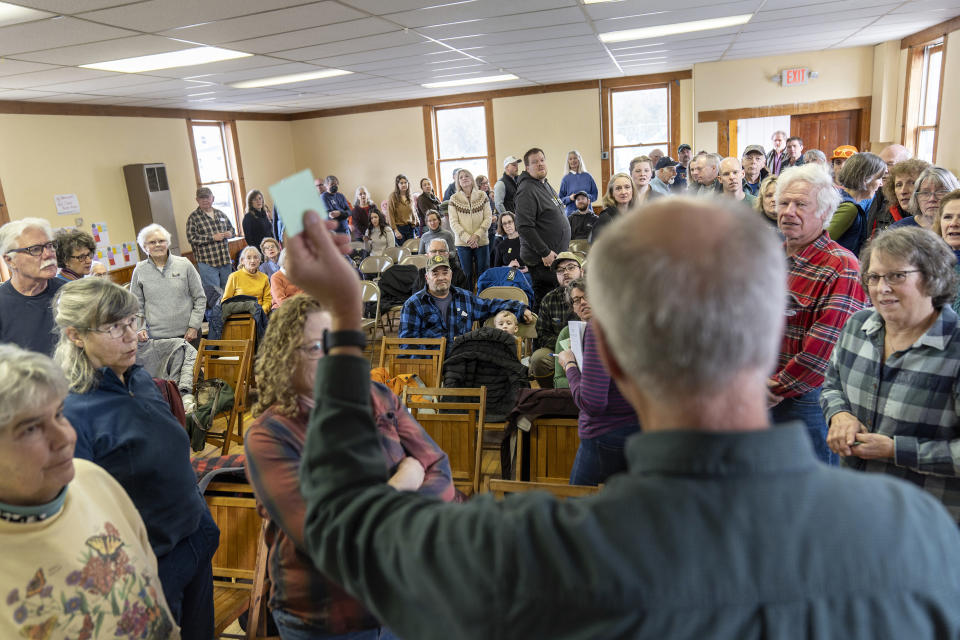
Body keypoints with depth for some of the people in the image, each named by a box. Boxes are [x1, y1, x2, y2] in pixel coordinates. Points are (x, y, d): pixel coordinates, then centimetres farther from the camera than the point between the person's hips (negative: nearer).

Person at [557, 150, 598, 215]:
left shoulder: (587, 176, 6)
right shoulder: (566, 178, 3)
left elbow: (595, 194, 10)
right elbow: (561, 198, 5)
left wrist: (588, 197, -10)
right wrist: (569, 198, -14)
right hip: (571, 212, -1)